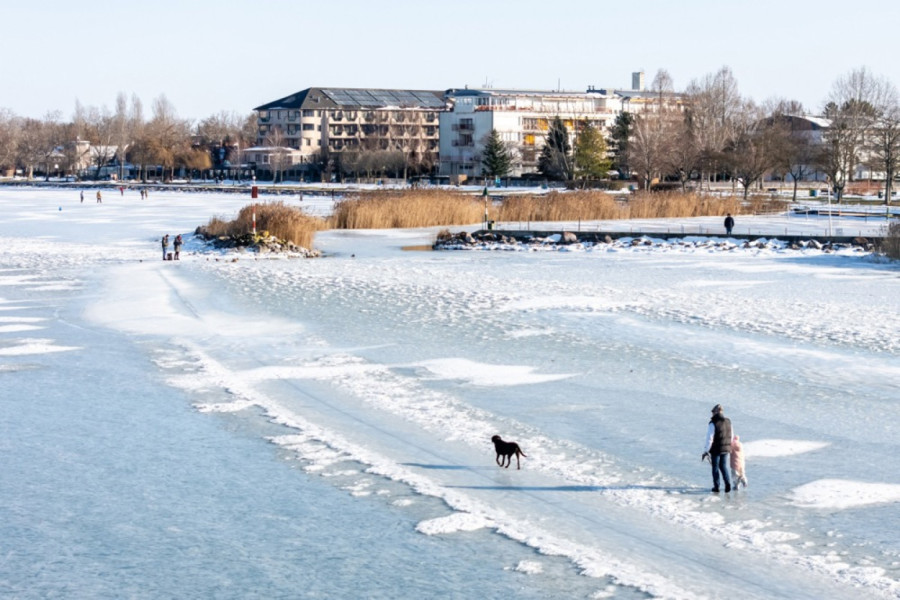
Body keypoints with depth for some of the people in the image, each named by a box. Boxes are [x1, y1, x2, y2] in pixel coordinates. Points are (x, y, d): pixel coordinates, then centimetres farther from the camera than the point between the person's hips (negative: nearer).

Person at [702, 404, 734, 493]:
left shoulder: (713, 423, -17)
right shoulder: (728, 422, 2)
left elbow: (709, 438, -18)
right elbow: (731, 436, 10)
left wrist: (706, 451, -13)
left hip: (716, 449, -5)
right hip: (726, 449, 5)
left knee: (715, 467, 8)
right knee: (723, 466, 17)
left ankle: (716, 487, 13)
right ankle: (728, 483, -1)